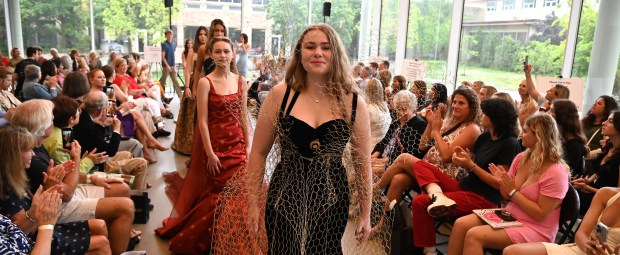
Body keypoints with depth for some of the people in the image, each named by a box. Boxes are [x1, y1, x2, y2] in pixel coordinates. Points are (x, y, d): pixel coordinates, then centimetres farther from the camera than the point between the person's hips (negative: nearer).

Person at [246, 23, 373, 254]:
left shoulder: (353, 103, -5)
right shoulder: (280, 95, -6)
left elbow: (362, 162, 2)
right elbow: (259, 153, 1)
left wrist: (365, 213, 5)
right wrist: (254, 202, 0)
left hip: (331, 200, 1)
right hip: (285, 198, 0)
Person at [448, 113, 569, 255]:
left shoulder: (556, 172, -18)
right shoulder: (521, 158, 2)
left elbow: (541, 214, -18)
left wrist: (513, 192, -19)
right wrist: (502, 182, -12)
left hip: (534, 228, -7)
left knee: (474, 236, -25)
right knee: (461, 224, -13)